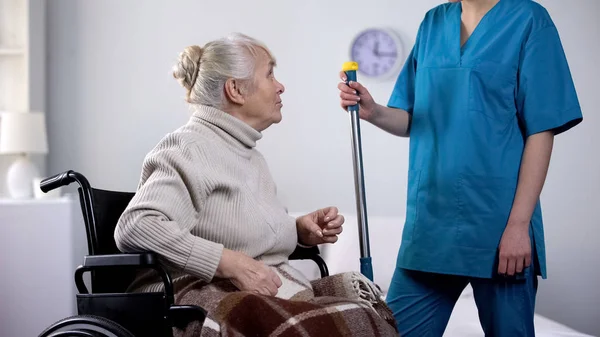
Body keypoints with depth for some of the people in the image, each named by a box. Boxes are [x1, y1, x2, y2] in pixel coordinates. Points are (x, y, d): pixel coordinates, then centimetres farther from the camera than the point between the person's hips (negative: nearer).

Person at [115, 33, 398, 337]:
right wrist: (230, 263, -24)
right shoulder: (188, 147, -8)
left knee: (372, 310, -17)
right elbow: (135, 226, -21)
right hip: (208, 295, -9)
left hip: (271, 293, 9)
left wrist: (299, 229, 9)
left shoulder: (249, 154, 21)